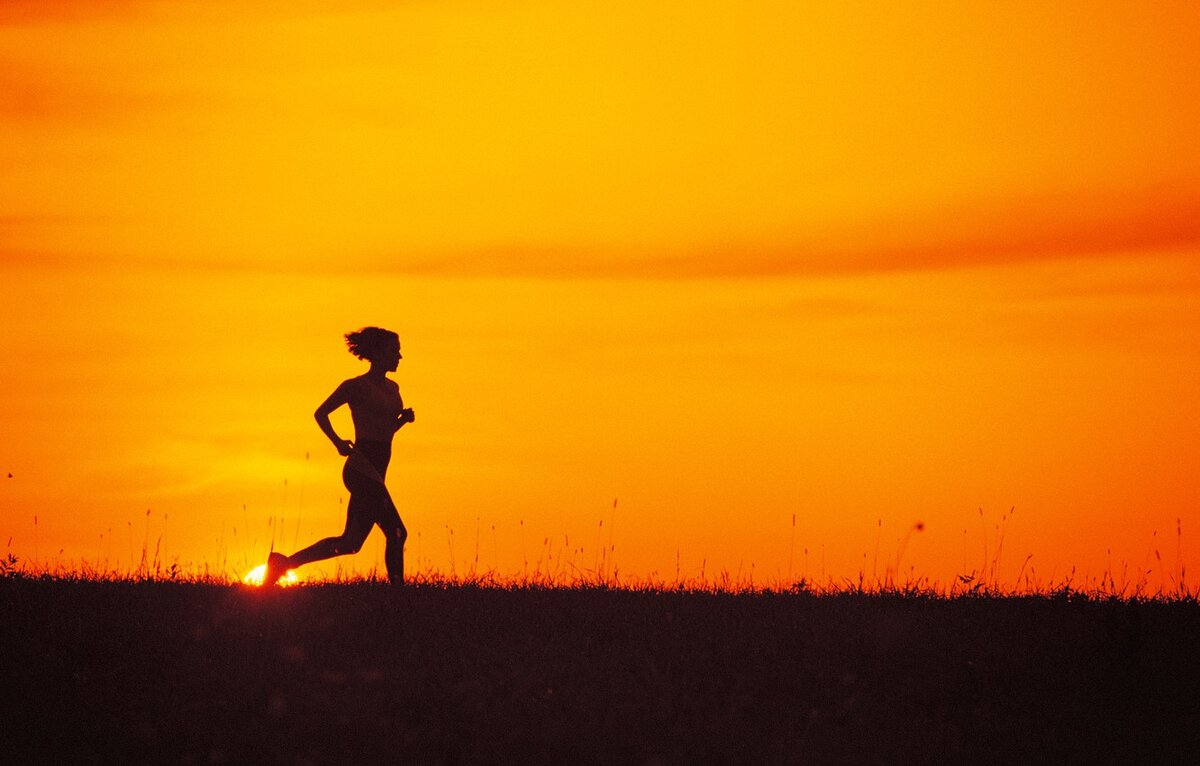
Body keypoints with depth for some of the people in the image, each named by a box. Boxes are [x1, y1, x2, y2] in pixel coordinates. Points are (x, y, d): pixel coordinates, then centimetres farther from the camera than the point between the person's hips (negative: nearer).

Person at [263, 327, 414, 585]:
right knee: (396, 533, -11)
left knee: (350, 542, 6)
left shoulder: (392, 388, 18)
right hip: (363, 468, -9)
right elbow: (320, 413, -1)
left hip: (374, 473, 9)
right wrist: (337, 442, -14)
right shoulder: (356, 386, -5)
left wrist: (403, 418, 7)